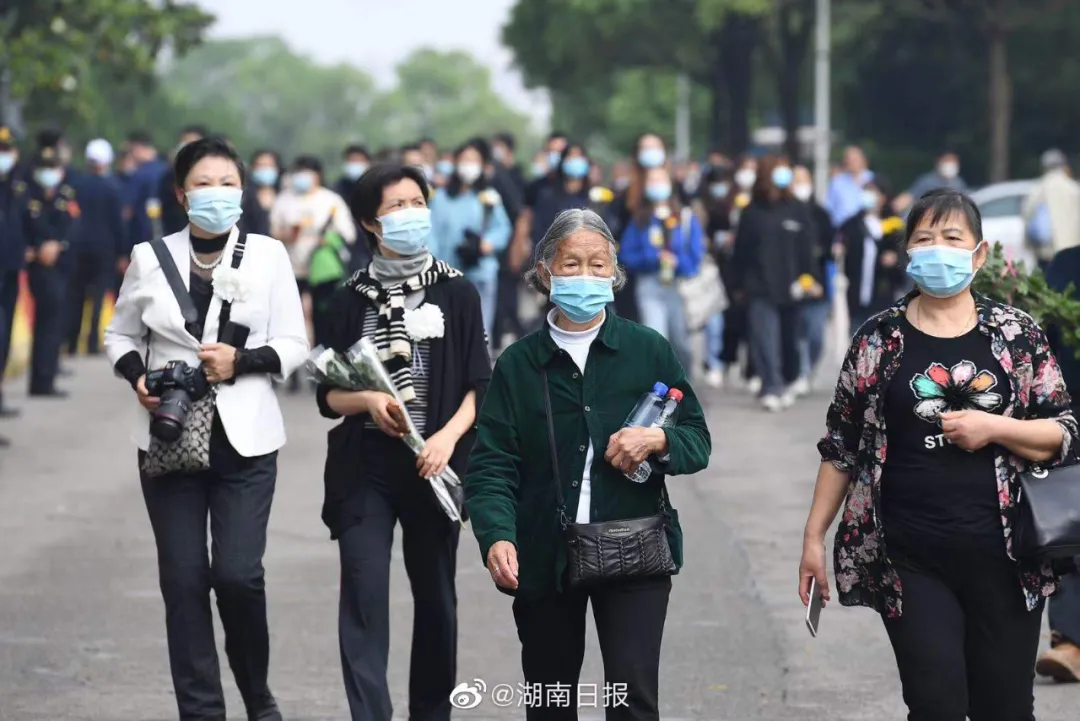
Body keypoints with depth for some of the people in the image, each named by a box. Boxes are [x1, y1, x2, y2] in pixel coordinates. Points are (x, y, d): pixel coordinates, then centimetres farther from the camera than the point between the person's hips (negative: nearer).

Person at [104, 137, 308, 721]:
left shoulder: (268, 255, 1)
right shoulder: (150, 257, 3)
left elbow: (293, 344, 2)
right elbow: (120, 336, 13)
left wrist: (241, 360, -14)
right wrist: (138, 377, -7)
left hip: (245, 438, -1)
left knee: (238, 574, -10)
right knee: (183, 579, 0)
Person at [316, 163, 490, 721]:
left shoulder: (456, 292, 3)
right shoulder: (352, 297, 5)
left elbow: (479, 387, 1)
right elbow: (329, 395, 7)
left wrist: (449, 436, -16)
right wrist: (368, 400, -13)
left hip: (433, 463, 0)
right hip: (364, 466, 0)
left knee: (435, 594, 9)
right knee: (363, 594, -10)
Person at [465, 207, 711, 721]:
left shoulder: (648, 350, 4)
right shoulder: (517, 365, 4)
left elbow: (698, 443, 7)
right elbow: (491, 466, -4)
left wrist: (658, 441, -15)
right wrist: (497, 537, -21)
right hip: (543, 558, 1)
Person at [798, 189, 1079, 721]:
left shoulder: (1016, 334, 3)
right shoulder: (880, 338, 3)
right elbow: (841, 445, 8)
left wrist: (994, 427, -12)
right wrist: (814, 535, 4)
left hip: (1004, 555, 1)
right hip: (911, 561, -1)